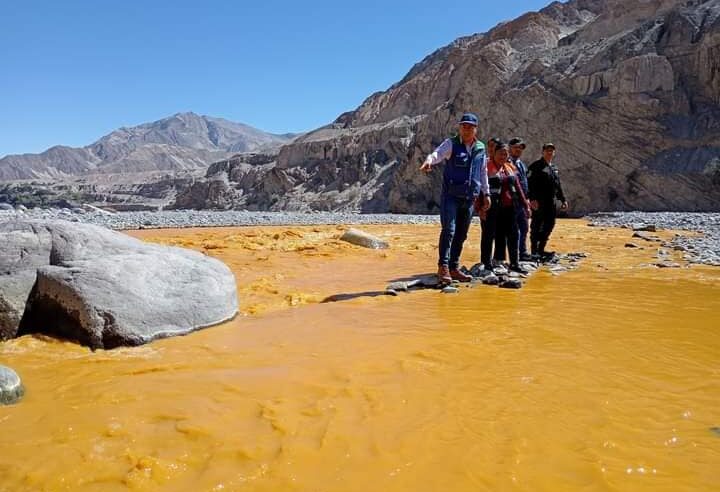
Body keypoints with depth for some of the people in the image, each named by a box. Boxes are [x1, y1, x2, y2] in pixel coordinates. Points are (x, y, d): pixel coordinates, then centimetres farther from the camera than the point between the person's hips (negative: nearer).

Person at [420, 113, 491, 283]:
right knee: (448, 230, -17)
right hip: (451, 196, -5)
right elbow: (438, 153, -23)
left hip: (469, 199, 5)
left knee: (461, 235, 8)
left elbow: (483, 172, 21)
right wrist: (429, 161, -45)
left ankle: (454, 268, 17)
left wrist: (486, 194, 20)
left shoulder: (480, 148, 12)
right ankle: (443, 268, -16)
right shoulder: (451, 144, -2)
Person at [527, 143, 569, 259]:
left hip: (551, 202, 8)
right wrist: (532, 199, -25)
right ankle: (534, 252, 3)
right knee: (537, 227, -3)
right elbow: (530, 183, -16)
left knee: (549, 225, 10)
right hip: (539, 202, -8)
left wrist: (563, 199, 18)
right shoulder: (536, 166, -6)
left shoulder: (554, 168, 19)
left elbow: (558, 186, 24)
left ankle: (541, 249, 20)